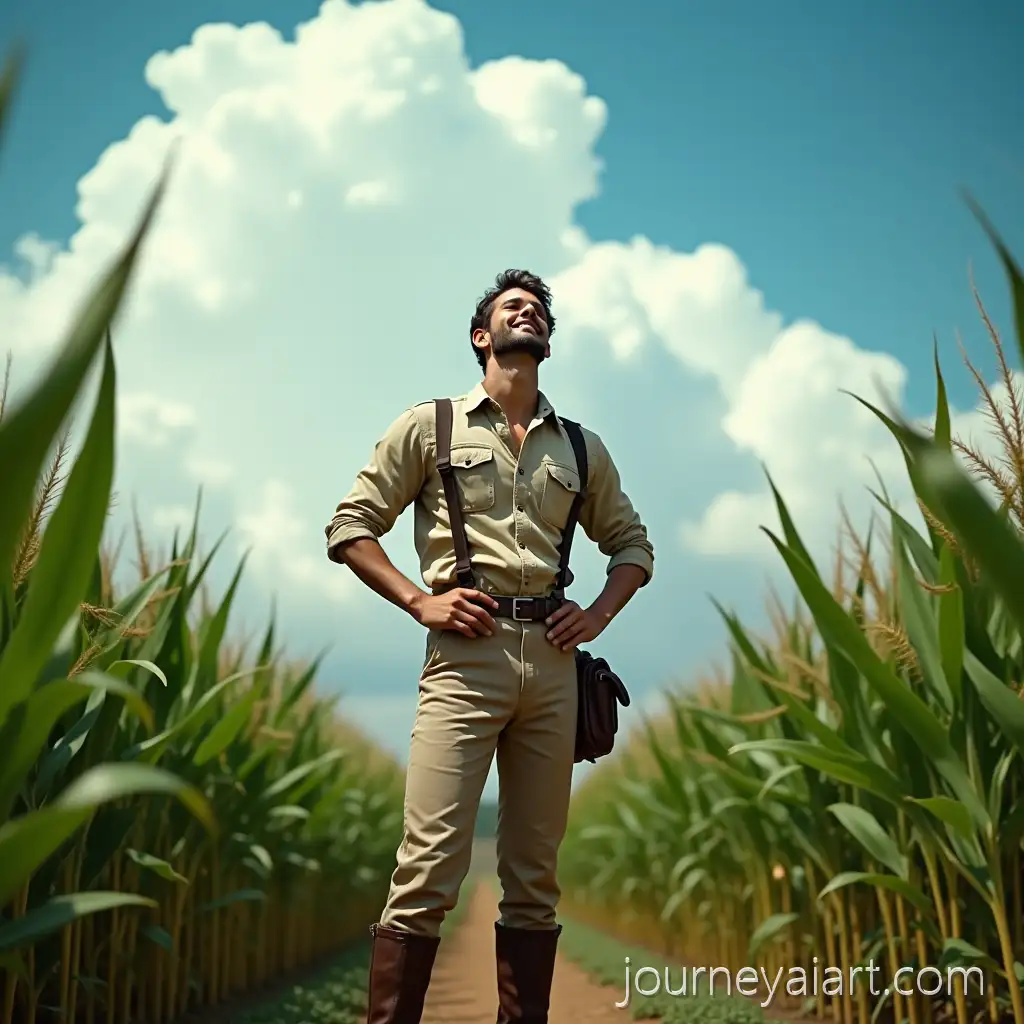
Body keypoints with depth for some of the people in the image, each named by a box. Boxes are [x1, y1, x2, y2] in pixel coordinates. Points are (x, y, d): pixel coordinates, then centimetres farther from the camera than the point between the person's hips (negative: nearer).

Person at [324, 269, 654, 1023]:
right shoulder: (430, 426, 9)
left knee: (536, 873, 7)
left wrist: (598, 615, 8)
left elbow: (633, 544, 26)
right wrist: (419, 601, -5)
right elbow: (351, 526, 7)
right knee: (431, 864, -12)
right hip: (466, 655, -4)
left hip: (552, 660, 4)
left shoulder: (581, 448, 18)